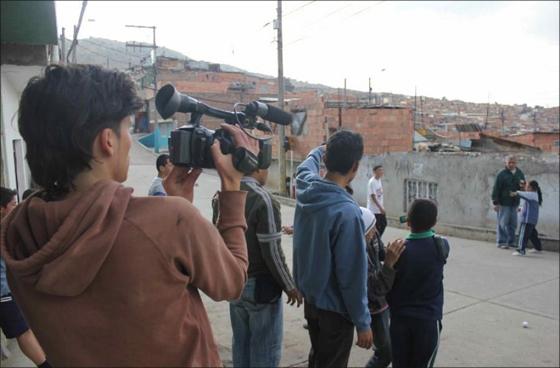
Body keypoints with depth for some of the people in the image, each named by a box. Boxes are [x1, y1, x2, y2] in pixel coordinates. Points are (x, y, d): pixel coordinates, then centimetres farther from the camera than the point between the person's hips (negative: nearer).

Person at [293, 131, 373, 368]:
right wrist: (363, 322, -13)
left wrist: (318, 151, 37)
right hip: (334, 307, -7)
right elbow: (352, 275, -25)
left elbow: (305, 167, 18)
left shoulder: (306, 188, -9)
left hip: (310, 299, 7)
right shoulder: (347, 211, -30)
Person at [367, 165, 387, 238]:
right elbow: (373, 196, -21)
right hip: (374, 210, -9)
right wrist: (380, 207, -22)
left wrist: (382, 206, 16)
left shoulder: (379, 180, 9)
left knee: (384, 224, 13)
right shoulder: (372, 182, -19)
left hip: (380, 208, 9)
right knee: (376, 227, -1)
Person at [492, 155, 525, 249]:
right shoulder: (501, 174, -9)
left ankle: (511, 241, 21)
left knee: (513, 224, 10)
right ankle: (501, 242, 6)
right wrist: (496, 202, -14)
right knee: (503, 223, -1)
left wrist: (522, 185, -7)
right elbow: (496, 189, -10)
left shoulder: (520, 173, 9)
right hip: (503, 203, -6)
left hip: (514, 203, 6)